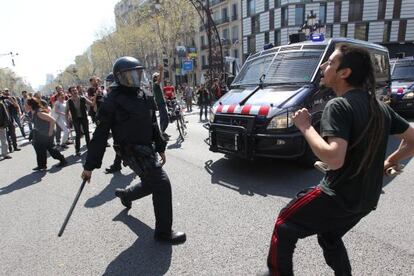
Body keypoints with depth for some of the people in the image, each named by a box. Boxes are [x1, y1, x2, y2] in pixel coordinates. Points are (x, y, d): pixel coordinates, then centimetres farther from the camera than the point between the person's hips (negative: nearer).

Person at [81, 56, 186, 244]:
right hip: (133, 151, -8)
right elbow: (100, 134, -12)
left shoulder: (143, 96, 10)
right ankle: (163, 232, 2)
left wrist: (160, 148, 19)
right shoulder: (114, 100, -12)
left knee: (151, 184, 21)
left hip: (147, 148, 8)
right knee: (161, 184, -13)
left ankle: (125, 194, 51)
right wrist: (89, 166, -10)